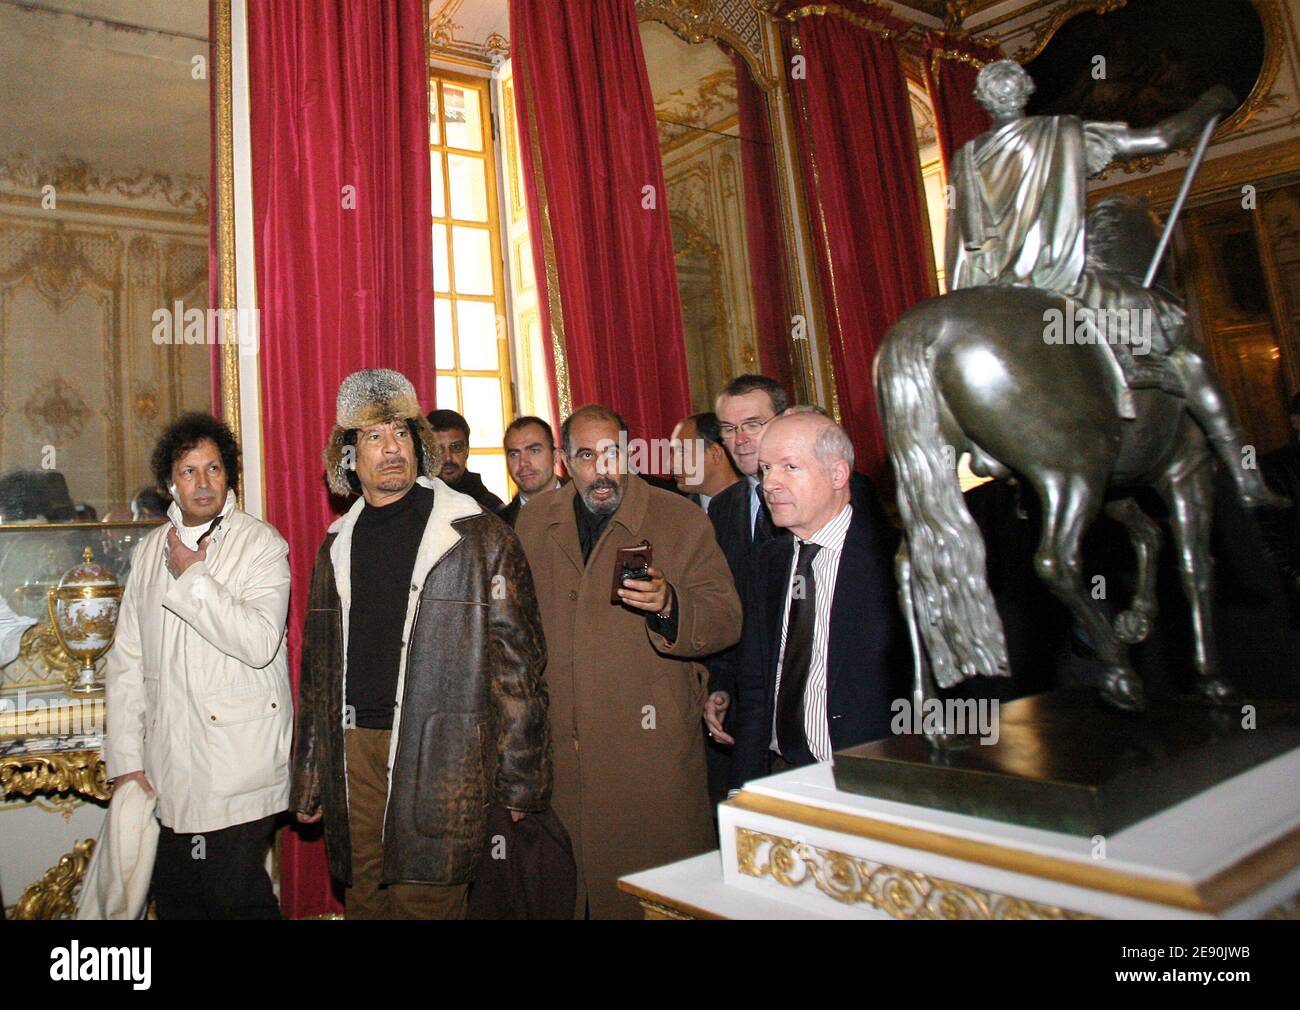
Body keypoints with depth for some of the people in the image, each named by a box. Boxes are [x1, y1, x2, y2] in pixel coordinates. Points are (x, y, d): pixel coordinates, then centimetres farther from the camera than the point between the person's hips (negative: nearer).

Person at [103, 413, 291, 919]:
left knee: (237, 896, 0)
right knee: (174, 899, 15)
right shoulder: (152, 550, 10)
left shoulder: (261, 544, -5)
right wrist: (125, 757, 6)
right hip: (165, 768, 5)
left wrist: (192, 578, -13)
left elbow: (261, 642, -20)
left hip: (238, 765, -5)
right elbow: (127, 659, 11)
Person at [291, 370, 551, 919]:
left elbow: (516, 661, -7)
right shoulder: (338, 545, 12)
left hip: (440, 754, -4)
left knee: (427, 900, 2)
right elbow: (317, 668, 16)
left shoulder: (478, 536, -5)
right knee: (365, 900, 14)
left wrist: (519, 782, -9)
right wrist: (308, 779, 15)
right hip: (354, 747, 5)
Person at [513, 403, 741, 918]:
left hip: (651, 744, -3)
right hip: (556, 745, 3)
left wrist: (668, 605, -27)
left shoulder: (680, 519, -3)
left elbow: (726, 620, -7)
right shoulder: (533, 521, 8)